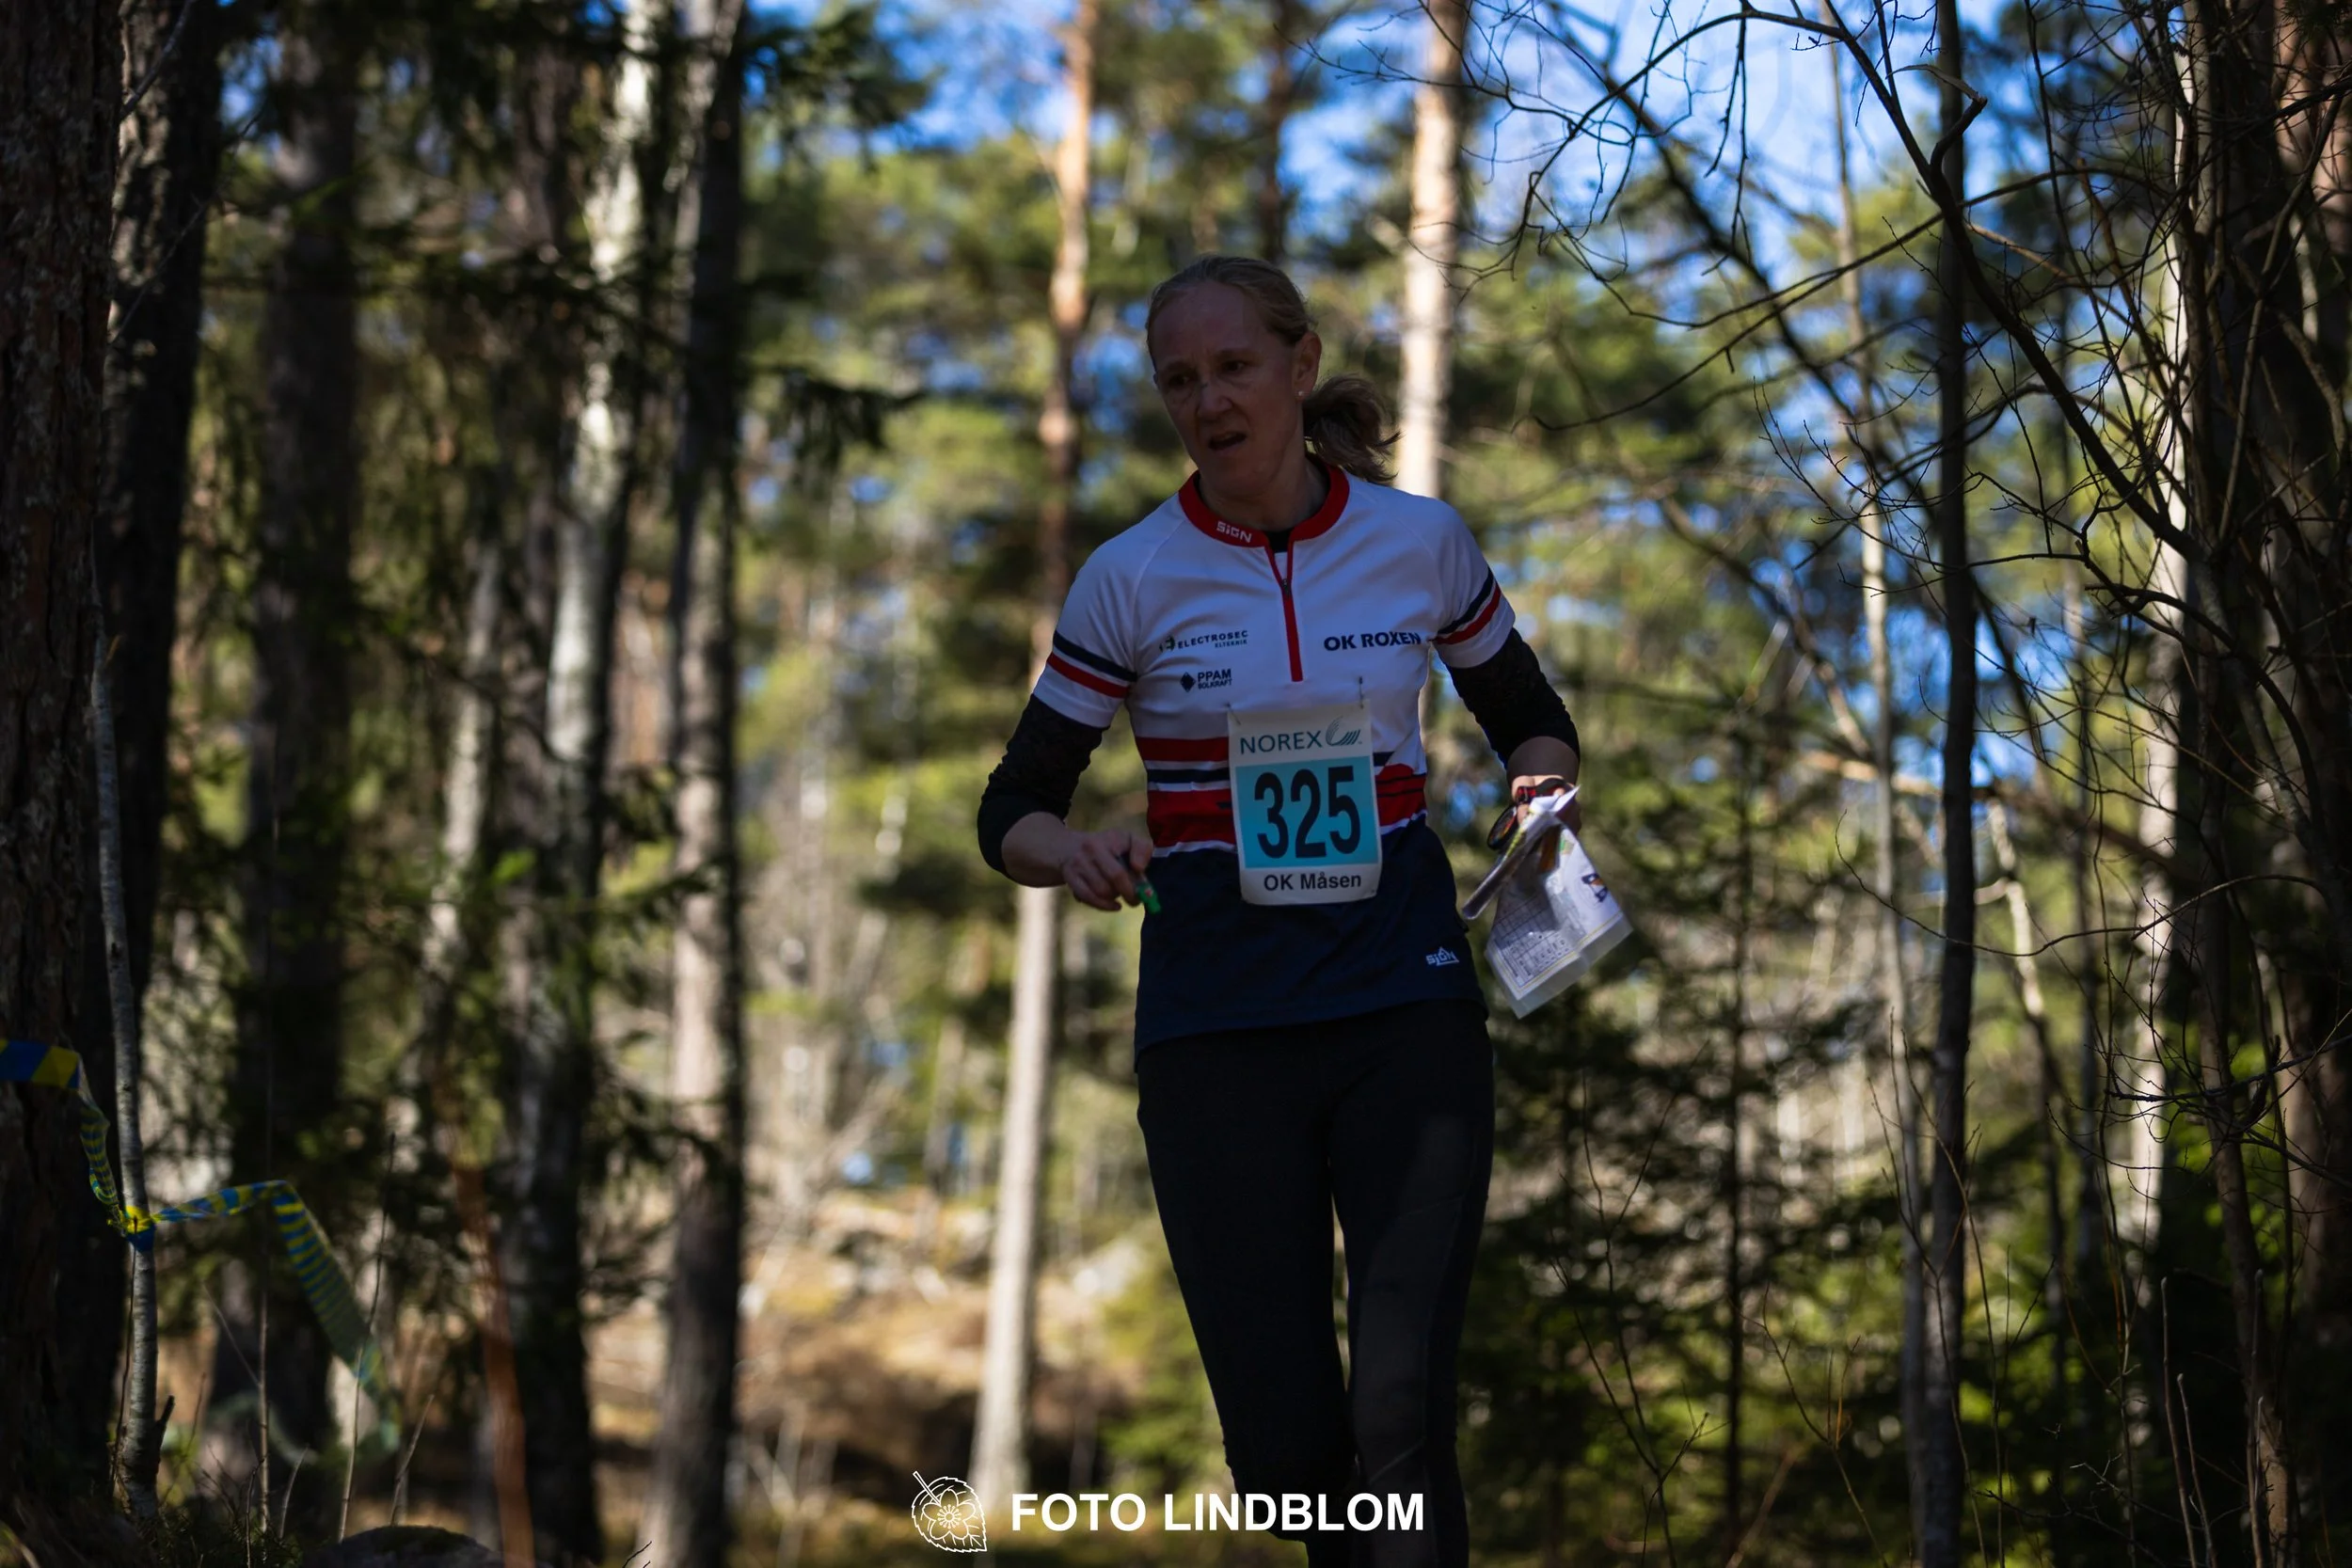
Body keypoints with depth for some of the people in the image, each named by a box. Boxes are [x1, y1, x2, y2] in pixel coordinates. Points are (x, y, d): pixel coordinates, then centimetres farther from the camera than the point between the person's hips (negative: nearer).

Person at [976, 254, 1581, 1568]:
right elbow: (1013, 808, 3)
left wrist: (1541, 782, -5)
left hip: (1407, 1004, 0)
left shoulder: (1421, 541, 3)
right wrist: (1075, 855, -20)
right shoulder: (1132, 580, -1)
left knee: (1400, 1410, -15)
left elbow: (1531, 719, 18)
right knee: (1286, 1442, -3)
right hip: (1217, 1027, 0)